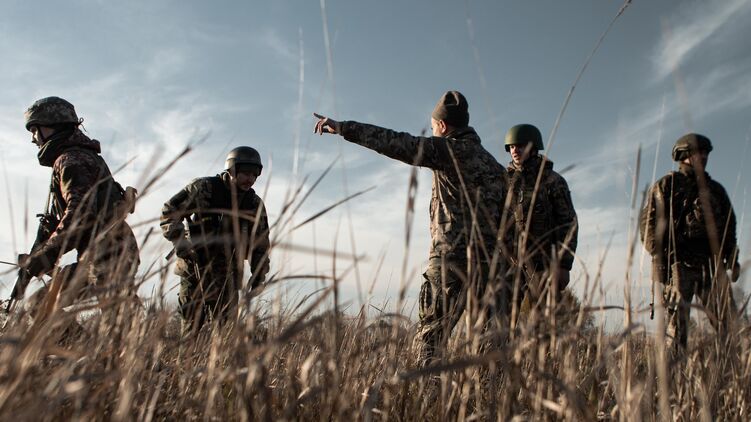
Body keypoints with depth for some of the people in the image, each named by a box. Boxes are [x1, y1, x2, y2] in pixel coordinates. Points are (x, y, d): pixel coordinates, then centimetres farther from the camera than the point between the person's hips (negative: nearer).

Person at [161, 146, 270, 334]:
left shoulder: (255, 204, 4)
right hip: (195, 267, -3)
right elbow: (169, 211, -5)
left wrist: (259, 274, 5)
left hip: (227, 274, 3)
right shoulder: (204, 188, -8)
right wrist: (180, 244, -13)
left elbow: (261, 242, 13)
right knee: (192, 323, 2)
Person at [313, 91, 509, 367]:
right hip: (490, 260, 7)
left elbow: (394, 143, -13)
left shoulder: (449, 149, -5)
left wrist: (342, 127, -11)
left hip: (451, 257, -7)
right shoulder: (494, 165, 17)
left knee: (430, 333, -1)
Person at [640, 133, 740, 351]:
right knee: (677, 318, -9)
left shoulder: (715, 189, 23)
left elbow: (729, 226, 26)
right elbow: (648, 220, -2)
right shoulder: (666, 186, 7)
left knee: (728, 320, -3)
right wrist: (658, 257, -11)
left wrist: (733, 259, 15)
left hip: (713, 263, 5)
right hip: (679, 263, -4)